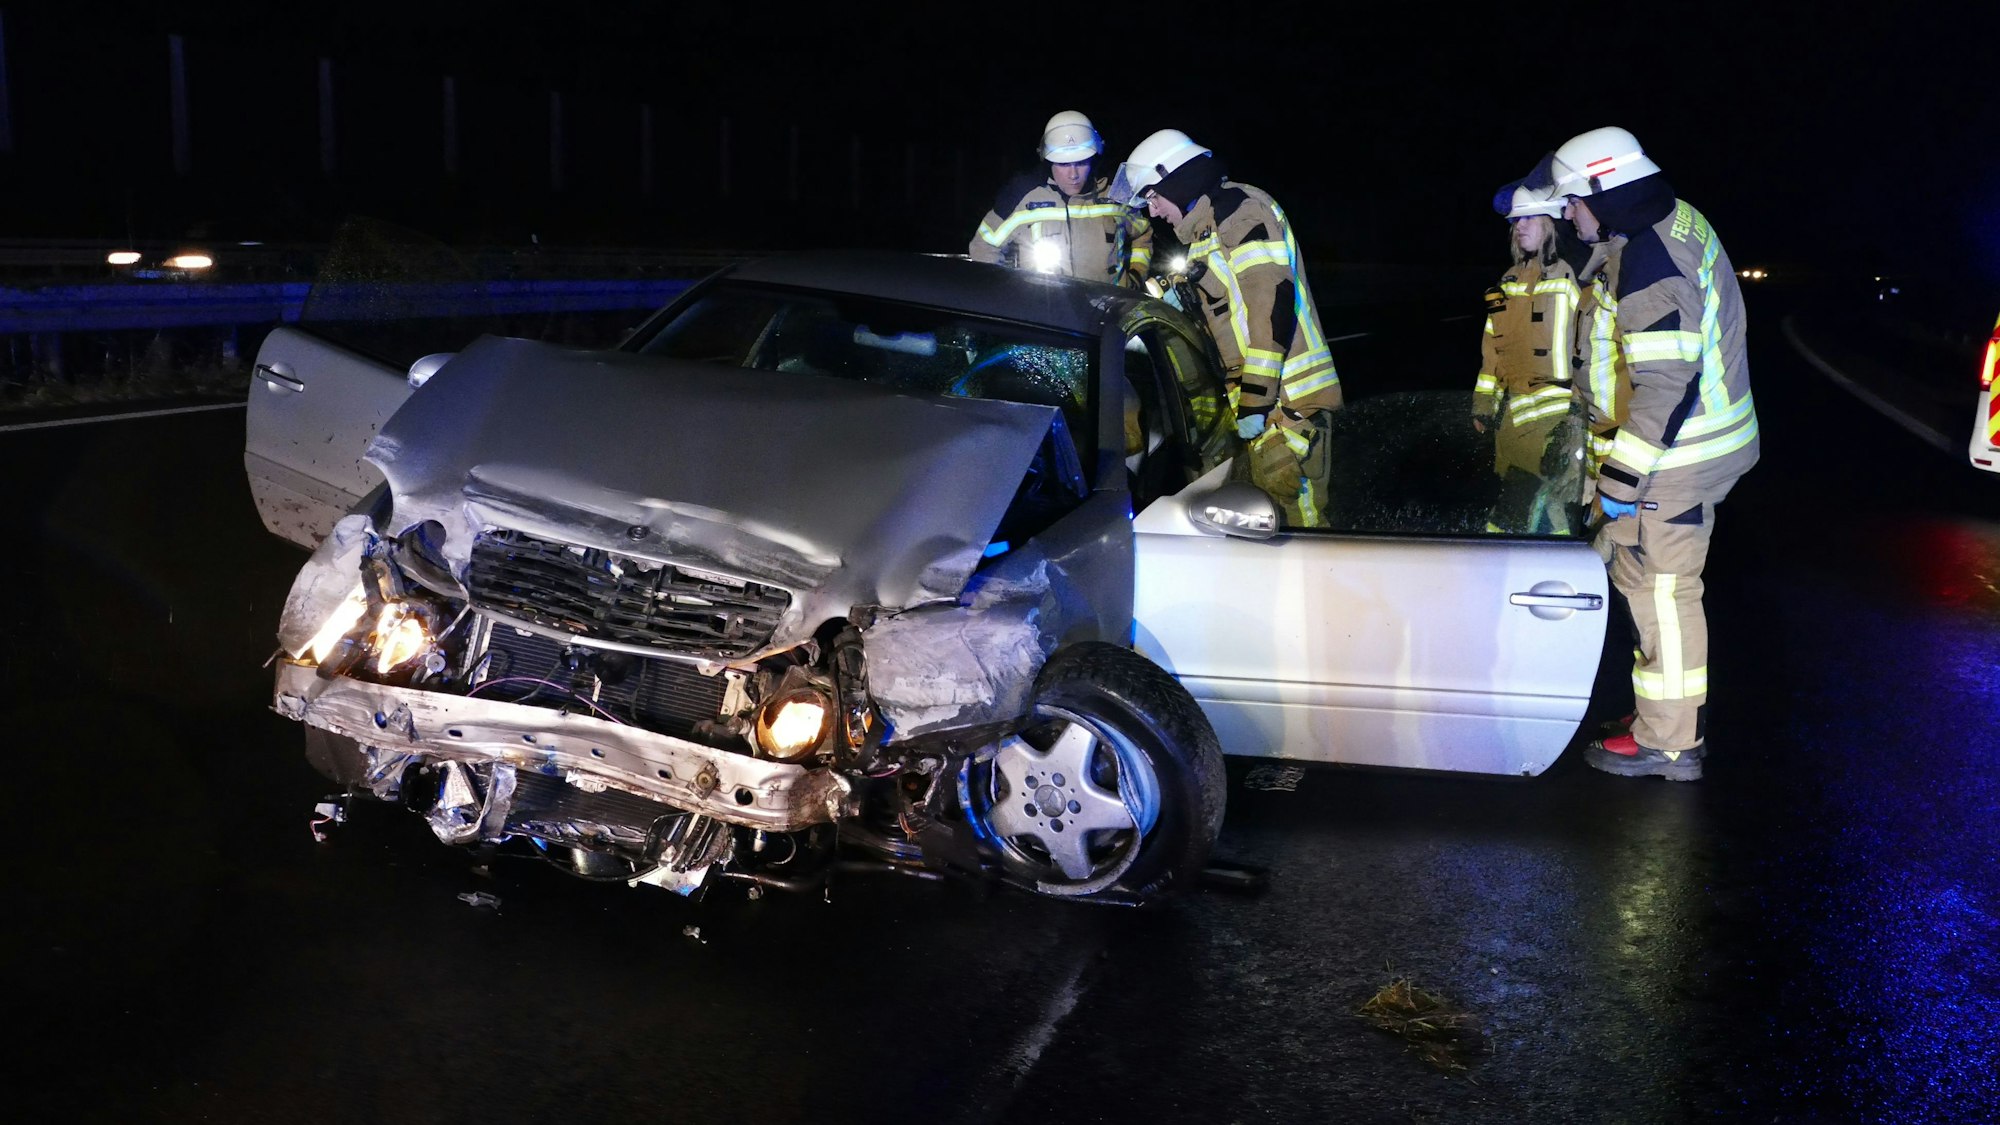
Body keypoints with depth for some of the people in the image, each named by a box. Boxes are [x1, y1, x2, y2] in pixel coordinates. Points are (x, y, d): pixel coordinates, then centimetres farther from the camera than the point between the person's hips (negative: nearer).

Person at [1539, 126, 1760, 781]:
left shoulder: (1649, 262, -23)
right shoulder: (1677, 220, 9)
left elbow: (1665, 381, -27)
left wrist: (1623, 474, -24)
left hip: (1677, 456, -10)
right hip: (1703, 443, 10)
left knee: (1661, 588, 0)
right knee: (1642, 574, 19)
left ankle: (1668, 742, 11)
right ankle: (1679, 715, 31)